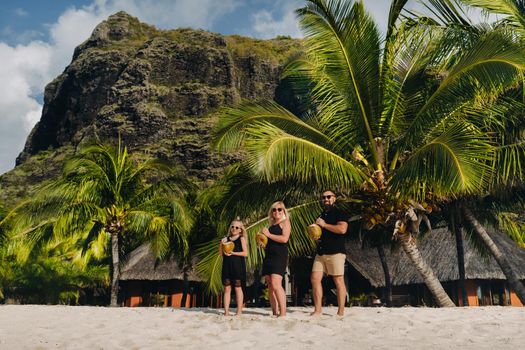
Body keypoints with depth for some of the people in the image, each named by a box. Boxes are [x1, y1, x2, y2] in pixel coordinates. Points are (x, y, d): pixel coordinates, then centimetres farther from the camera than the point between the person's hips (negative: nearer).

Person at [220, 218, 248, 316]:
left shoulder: (241, 239, 1)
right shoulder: (226, 239, 12)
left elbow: (245, 253, -9)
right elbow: (221, 252, 10)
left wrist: (232, 253, -16)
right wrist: (221, 243, -7)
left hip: (237, 265, -4)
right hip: (227, 265, 4)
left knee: (238, 288, 1)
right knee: (227, 288, 5)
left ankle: (239, 311, 7)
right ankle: (226, 311, 9)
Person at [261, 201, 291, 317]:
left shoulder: (285, 222, 2)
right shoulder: (271, 225, 22)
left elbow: (284, 238, -14)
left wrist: (268, 234, -8)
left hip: (279, 256, -8)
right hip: (268, 256, 8)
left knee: (276, 284, -20)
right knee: (270, 286, 3)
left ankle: (283, 313, -19)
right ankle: (275, 313, 7)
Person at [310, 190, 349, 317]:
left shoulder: (339, 213, 0)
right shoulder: (321, 216, 23)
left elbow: (342, 229, -18)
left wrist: (324, 225, -12)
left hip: (335, 252, -7)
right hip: (321, 253, 7)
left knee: (338, 280, -5)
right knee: (315, 278, -1)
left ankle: (341, 312, 1)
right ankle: (317, 310, 5)